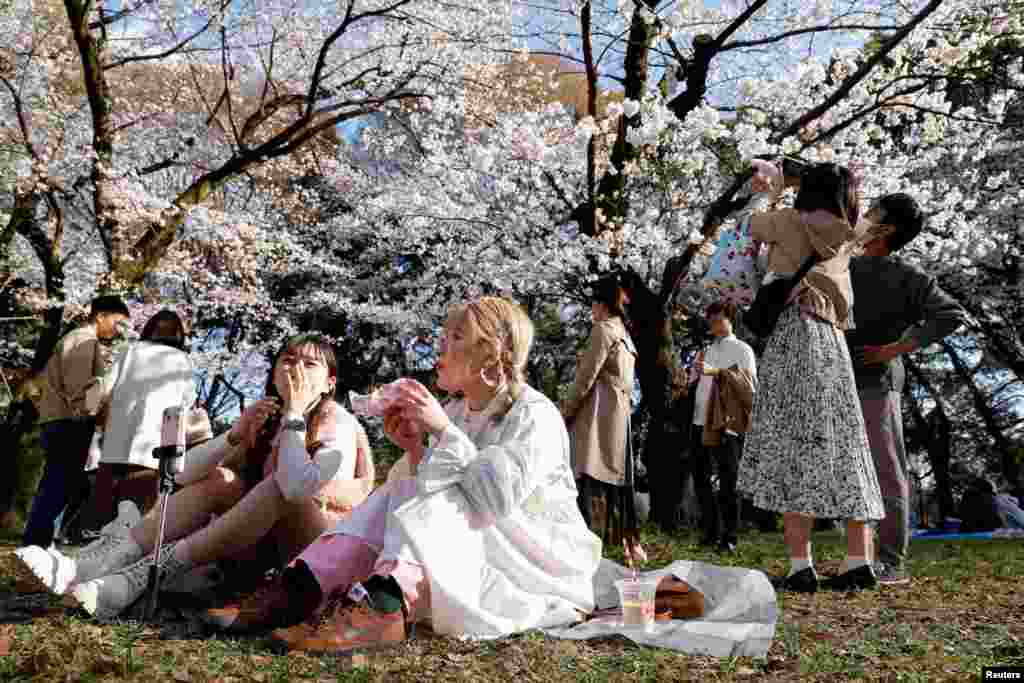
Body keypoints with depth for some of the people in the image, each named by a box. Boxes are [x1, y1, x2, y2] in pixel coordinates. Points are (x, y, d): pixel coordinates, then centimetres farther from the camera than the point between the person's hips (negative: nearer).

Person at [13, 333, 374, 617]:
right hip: (268, 545, 6)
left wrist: (294, 414, -27)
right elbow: (185, 472, -5)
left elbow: (297, 487, -36)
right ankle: (86, 566, -25)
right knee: (218, 479, -12)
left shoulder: (338, 424, -14)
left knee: (283, 487, -32)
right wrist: (236, 434, -19)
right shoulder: (266, 418, 5)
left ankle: (131, 583, -37)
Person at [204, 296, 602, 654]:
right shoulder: (456, 411, 6)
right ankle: (301, 589, -26)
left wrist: (443, 430, -27)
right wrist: (415, 449, -13)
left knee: (445, 503, -27)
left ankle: (383, 607, -45)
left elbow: (496, 500, -28)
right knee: (401, 495, -12)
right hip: (472, 549, 7)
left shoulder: (535, 416, -16)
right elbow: (430, 493, 3)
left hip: (541, 560, -6)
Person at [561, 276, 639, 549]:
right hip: (619, 414, 9)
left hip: (598, 413, -9)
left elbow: (586, 378, -13)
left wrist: (565, 412, -7)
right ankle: (620, 536, 14)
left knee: (591, 475, -12)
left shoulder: (603, 330, -7)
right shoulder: (624, 335, 21)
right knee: (612, 476, 11)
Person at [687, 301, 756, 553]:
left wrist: (717, 372, -18)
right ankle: (711, 532, 18)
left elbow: (750, 384, -10)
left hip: (726, 424, -6)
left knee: (727, 483, -4)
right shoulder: (705, 352, 20)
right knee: (701, 481, 8)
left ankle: (729, 537, 3)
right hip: (700, 422, 6)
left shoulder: (742, 350, 4)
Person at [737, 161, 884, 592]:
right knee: (842, 446, 6)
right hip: (833, 343, 6)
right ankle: (858, 562, 7)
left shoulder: (791, 221, 4)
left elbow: (749, 225, 21)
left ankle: (801, 567, -11)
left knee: (791, 448, -8)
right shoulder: (845, 238, 20)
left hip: (794, 334, -6)